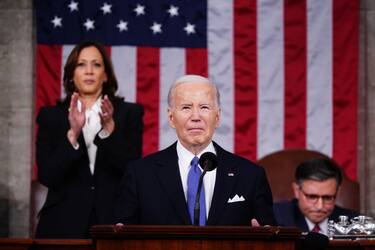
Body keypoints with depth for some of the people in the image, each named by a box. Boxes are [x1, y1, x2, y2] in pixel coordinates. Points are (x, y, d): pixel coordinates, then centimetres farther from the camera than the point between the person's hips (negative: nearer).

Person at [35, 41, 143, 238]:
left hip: (114, 222, 0)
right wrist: (72, 134, -17)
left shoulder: (129, 113, 5)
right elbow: (46, 176, -4)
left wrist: (109, 129, -18)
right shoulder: (51, 116, 6)